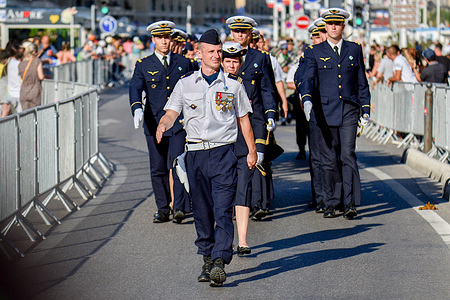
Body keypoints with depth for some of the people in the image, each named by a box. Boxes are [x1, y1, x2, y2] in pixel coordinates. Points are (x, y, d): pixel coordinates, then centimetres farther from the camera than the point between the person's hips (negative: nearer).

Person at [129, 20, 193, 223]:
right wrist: (137, 108, -29)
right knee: (158, 170, 5)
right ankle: (163, 210, 14)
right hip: (154, 124, 1)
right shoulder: (143, 65, 6)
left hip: (179, 124, -1)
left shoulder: (183, 63, 10)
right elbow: (135, 88, -9)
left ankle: (180, 208, -15)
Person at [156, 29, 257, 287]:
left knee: (223, 210, -12)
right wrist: (162, 126, -23)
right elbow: (172, 113, -1)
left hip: (224, 152, -2)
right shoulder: (185, 84, 9)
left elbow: (243, 119, 14)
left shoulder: (233, 85, 9)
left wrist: (252, 150, 10)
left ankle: (220, 263, -18)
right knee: (202, 212, 7)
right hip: (196, 152, 2)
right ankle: (207, 260, 19)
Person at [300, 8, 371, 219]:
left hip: (349, 111, 0)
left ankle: (350, 203, -10)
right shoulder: (314, 52, 7)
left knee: (348, 156, -9)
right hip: (325, 112, 0)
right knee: (329, 160, 3)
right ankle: (331, 203, 12)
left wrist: (365, 110, 11)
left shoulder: (354, 50, 11)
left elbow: (362, 82, 15)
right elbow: (309, 79, -4)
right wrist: (306, 99, -24)